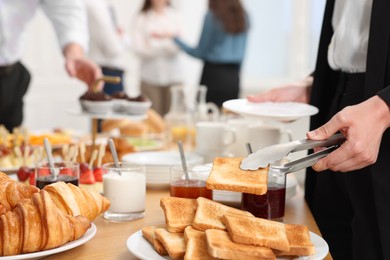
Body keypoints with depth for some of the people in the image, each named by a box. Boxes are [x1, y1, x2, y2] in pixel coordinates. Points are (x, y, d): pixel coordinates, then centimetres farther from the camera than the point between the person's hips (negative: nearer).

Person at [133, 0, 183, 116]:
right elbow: (139, 49, -2)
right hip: (151, 76, -1)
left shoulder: (175, 17, 8)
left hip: (173, 75, 1)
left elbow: (178, 47, -2)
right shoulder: (142, 18, 7)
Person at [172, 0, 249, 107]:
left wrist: (177, 39, 7)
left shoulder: (212, 16, -10)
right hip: (234, 77, 6)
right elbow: (241, 52, 13)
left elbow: (200, 53, -5)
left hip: (213, 75, -6)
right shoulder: (243, 16, 6)